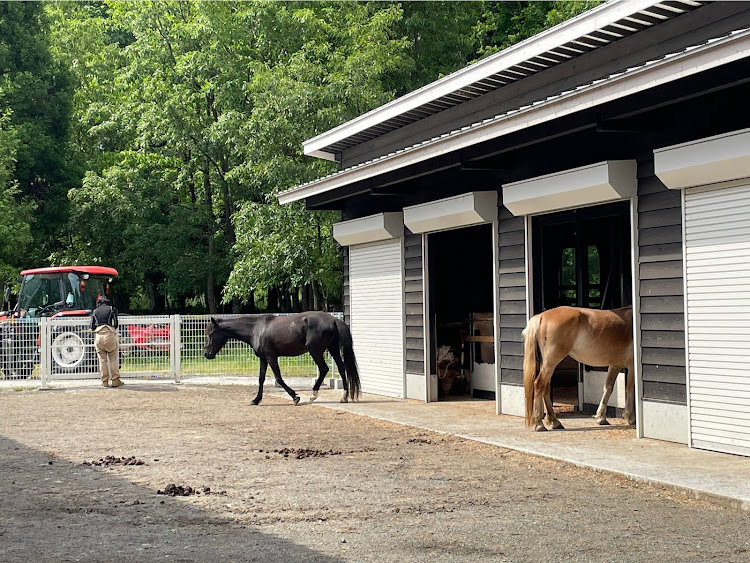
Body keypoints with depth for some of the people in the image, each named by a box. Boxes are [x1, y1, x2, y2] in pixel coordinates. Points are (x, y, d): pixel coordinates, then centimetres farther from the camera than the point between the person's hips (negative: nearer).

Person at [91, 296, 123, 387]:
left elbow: (92, 326, 13)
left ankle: (105, 381, 7)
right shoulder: (112, 309, 12)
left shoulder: (95, 312, 17)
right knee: (113, 359, 4)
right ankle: (115, 380, 1)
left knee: (102, 359, 7)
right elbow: (115, 324, 8)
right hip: (110, 335, -2)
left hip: (98, 335, 2)